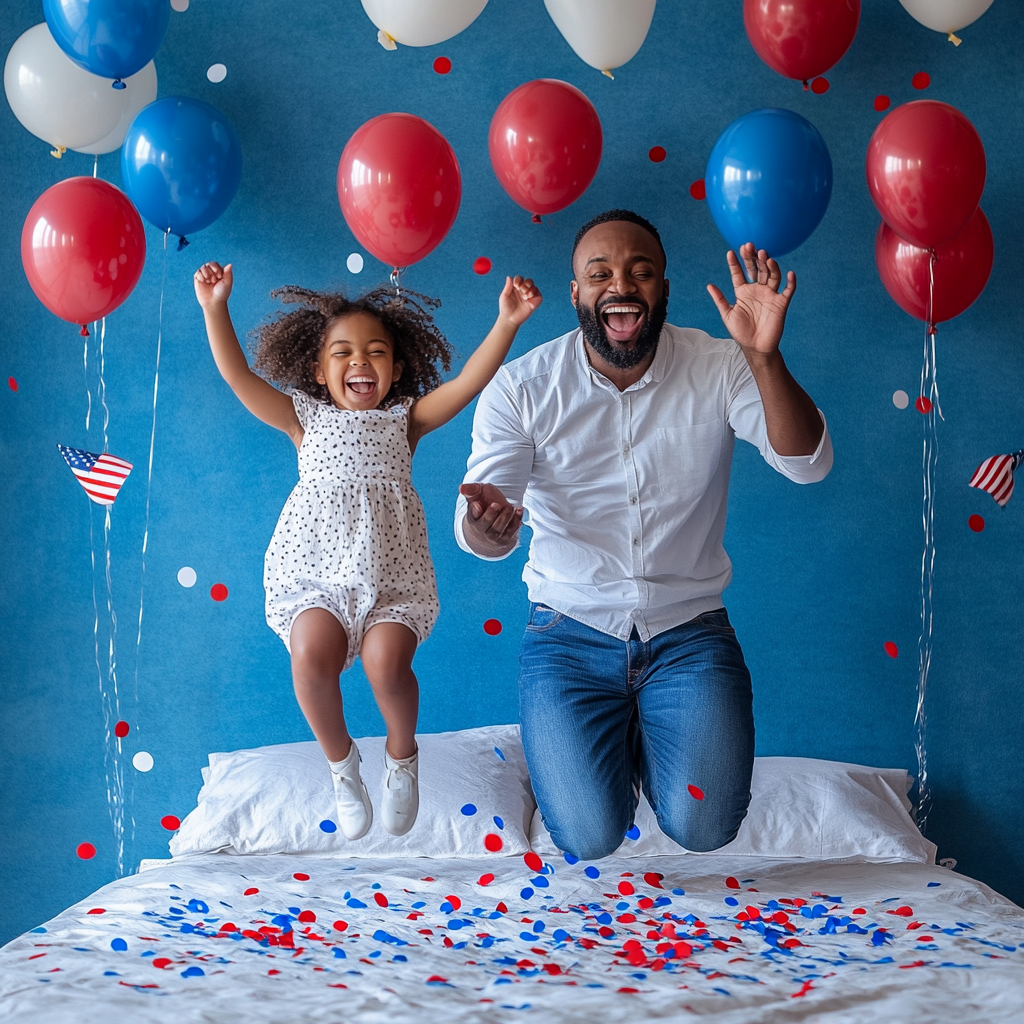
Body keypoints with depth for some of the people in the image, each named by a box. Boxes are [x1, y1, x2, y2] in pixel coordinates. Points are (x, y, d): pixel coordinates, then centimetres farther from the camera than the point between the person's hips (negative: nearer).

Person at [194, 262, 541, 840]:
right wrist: (215, 309, -5)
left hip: (392, 573, 0)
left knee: (387, 659, -26)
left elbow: (468, 383, 0)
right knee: (312, 655, -27)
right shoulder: (306, 418, 14)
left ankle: (402, 757, 8)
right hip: (316, 571, 1)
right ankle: (341, 760, 3)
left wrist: (506, 324, -13)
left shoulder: (404, 419, 13)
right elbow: (238, 376, 5)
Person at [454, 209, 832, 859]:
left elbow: (808, 464, -20)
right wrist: (487, 523, -41)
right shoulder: (522, 387, -8)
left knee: (704, 829, -13)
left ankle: (644, 739, 22)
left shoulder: (719, 368, -6)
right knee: (590, 836, -14)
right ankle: (609, 743, 22)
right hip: (571, 634, -1)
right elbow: (484, 537, -15)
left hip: (689, 632, 1)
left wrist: (764, 358, -35)